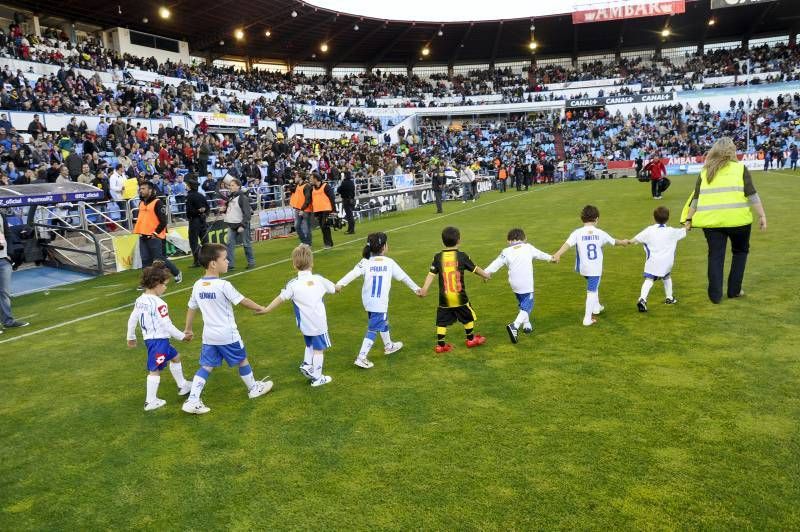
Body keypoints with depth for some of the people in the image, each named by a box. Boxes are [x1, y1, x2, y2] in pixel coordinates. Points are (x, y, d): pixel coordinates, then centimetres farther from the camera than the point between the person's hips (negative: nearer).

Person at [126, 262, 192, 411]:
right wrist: (182, 336, -7)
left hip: (149, 338, 9)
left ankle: (182, 386, 35)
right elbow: (167, 325, -19)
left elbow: (132, 320, 12)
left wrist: (131, 337, 25)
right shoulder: (158, 303, -21)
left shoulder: (140, 300, 5)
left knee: (175, 357, 24)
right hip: (159, 339, -9)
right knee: (155, 369, -3)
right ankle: (150, 401, 2)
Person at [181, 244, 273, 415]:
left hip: (209, 336, 6)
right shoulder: (223, 285, -20)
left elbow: (191, 308, 10)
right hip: (227, 335, -5)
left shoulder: (197, 285, 1)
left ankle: (192, 400, 1)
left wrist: (188, 329, 22)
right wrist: (260, 308, 4)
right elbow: (243, 301, -12)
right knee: (242, 360, 15)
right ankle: (254, 388, 33)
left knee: (206, 366, 9)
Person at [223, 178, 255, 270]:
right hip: (232, 225, 7)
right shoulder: (230, 197, 12)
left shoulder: (243, 197, -13)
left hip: (241, 224, -7)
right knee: (230, 244, 0)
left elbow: (247, 213, -17)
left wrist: (243, 225, -21)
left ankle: (251, 262, 18)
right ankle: (230, 264, 2)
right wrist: (225, 209, 4)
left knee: (246, 244, 3)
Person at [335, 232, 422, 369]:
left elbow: (353, 273, -19)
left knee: (383, 322, 26)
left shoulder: (366, 262, -3)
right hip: (380, 303, -4)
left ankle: (388, 346, 46)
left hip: (368, 301, 5)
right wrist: (416, 288, 17)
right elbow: (403, 277, 5)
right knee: (373, 329, 0)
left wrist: (340, 284, -27)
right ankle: (361, 357, -8)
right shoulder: (389, 262, -4)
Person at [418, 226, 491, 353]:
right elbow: (475, 269, 6)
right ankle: (471, 339, 32)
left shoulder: (438, 257, -3)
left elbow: (431, 274, -9)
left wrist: (424, 289, -9)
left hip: (444, 298, 1)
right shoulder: (462, 256, -6)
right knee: (468, 317, 19)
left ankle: (440, 344, 10)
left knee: (442, 321, 9)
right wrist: (486, 275, 23)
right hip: (459, 297, -1)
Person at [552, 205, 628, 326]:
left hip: (583, 267, 2)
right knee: (592, 291, 2)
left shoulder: (577, 232, -8)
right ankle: (588, 318, 1)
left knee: (593, 287, 29)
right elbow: (614, 241, 17)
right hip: (596, 268, -2)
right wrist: (623, 242, 38)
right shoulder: (600, 233, -1)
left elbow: (568, 244, -24)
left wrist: (557, 254, -36)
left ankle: (596, 307, 43)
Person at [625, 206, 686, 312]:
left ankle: (642, 299, -32)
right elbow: (683, 232, 21)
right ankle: (669, 298, 39)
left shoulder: (649, 230, -4)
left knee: (649, 279, -11)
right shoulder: (672, 231, 3)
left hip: (653, 261, -3)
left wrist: (628, 242, 17)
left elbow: (636, 239, -1)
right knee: (666, 277, 27)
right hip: (666, 261, 3)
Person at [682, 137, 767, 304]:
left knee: (715, 256, 9)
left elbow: (695, 198, 9)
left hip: (711, 220, 2)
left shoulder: (705, 171, 11)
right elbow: (752, 194, -1)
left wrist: (688, 219, 12)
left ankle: (715, 295, 9)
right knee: (740, 251, 19)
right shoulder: (740, 168, 4)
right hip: (737, 219, -2)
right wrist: (762, 215, 2)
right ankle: (734, 290, 21)